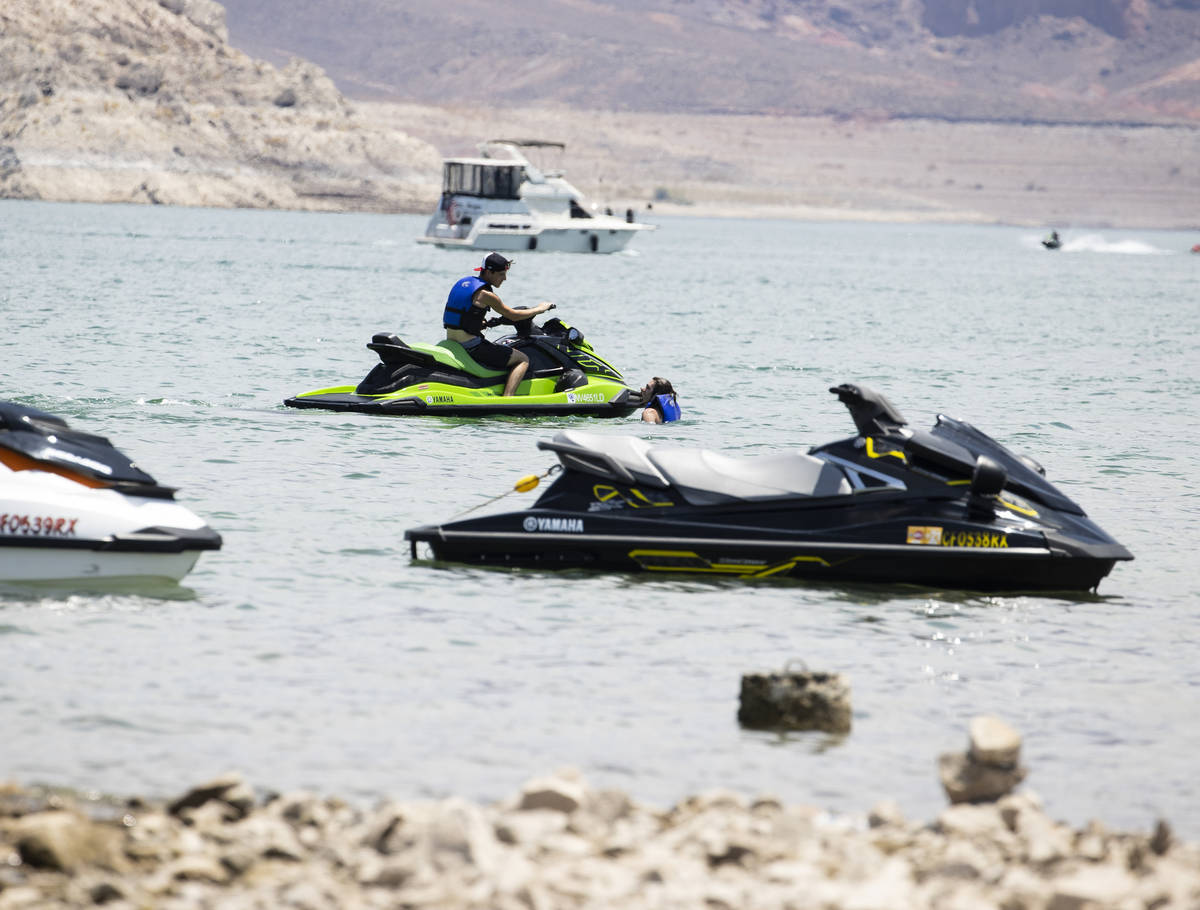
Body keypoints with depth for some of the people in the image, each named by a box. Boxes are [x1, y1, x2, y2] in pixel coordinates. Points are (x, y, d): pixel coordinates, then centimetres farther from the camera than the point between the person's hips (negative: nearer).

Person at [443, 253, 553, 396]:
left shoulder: (463, 282, 11)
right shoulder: (485, 294, -16)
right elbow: (513, 315, -9)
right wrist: (540, 309, 4)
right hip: (472, 346, -9)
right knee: (522, 360, -3)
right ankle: (506, 400, -17)